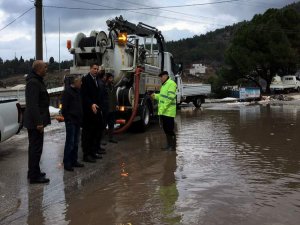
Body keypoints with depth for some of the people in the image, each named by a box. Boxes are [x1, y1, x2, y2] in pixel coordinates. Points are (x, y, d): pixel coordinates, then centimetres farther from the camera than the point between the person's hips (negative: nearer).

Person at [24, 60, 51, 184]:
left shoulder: (37, 81, 14)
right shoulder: (33, 82, -19)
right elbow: (33, 104, -25)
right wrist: (38, 122, -25)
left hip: (34, 121, 11)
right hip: (35, 121, -11)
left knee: (34, 147, 19)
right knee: (36, 148, -4)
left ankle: (33, 172, 31)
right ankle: (34, 176, 4)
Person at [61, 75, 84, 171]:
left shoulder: (77, 90, 14)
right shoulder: (67, 91, -12)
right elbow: (64, 107, -15)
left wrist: (80, 118, 14)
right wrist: (67, 118, -13)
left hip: (77, 121, 8)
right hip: (70, 121, -8)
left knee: (75, 142, 12)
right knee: (70, 142, -5)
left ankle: (74, 161, 21)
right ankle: (67, 163, 3)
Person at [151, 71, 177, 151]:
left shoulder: (171, 84, -13)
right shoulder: (164, 85, 19)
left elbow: (170, 97, -21)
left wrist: (163, 108, -22)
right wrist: (155, 96, 7)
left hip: (168, 112, -10)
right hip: (163, 112, 10)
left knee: (170, 129, -4)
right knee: (165, 129, 15)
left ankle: (173, 146, 5)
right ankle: (169, 144, 25)